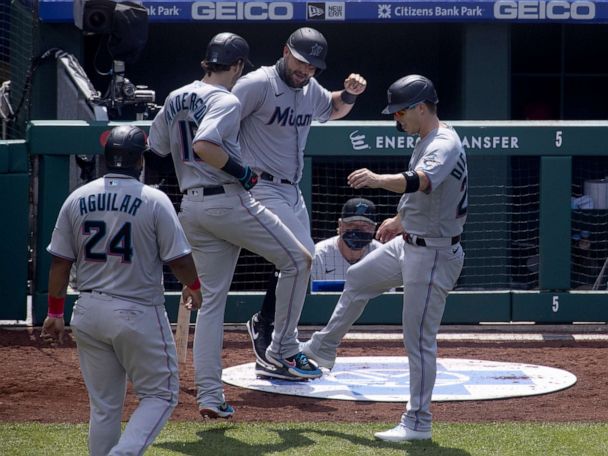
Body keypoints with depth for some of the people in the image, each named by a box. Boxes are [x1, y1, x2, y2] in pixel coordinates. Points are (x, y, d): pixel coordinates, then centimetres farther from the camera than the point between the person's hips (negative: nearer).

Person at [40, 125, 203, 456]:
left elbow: (60, 262, 5)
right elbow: (179, 258, -7)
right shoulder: (154, 200, -9)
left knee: (103, 404, 14)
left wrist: (55, 312, 14)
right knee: (161, 394, 6)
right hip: (138, 314, -5)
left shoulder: (77, 199, 3)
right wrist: (193, 287, 13)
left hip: (88, 313, 5)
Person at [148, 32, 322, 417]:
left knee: (212, 298, 10)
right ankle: (285, 349, 7)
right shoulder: (226, 100, -11)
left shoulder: (175, 100, 14)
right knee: (297, 259, 7)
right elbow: (203, 145, -27)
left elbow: (153, 151, 16)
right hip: (229, 200, -8)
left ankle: (209, 395, 4)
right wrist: (240, 171, -15)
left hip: (191, 207, 8)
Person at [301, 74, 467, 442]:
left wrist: (379, 180, -60)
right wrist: (402, 220, 32)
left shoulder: (445, 144, -23)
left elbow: (421, 181, -45)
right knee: (357, 280, 26)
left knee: (419, 339, -8)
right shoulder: (428, 141, 9)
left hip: (433, 254, -11)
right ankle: (324, 349, 45)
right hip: (410, 244, 11)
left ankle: (418, 423, -1)